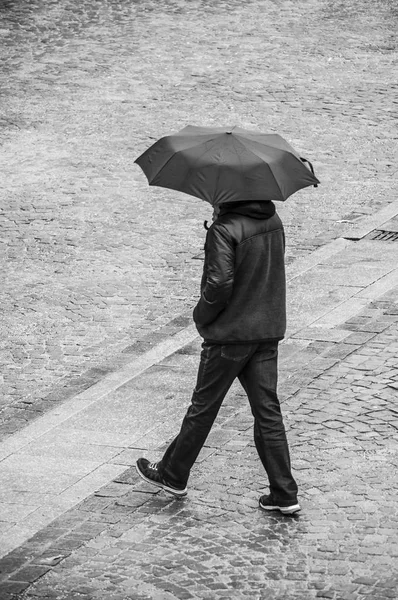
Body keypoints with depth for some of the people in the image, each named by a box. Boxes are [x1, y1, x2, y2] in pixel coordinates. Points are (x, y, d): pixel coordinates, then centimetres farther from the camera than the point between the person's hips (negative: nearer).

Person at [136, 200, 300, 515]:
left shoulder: (225, 229, -19)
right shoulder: (274, 220, 4)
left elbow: (220, 284, -23)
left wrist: (202, 315, -8)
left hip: (229, 334, -6)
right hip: (268, 330, 6)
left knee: (204, 406, 9)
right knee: (267, 411, 8)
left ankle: (173, 475, 25)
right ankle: (284, 494, 5)